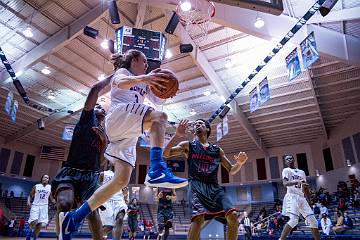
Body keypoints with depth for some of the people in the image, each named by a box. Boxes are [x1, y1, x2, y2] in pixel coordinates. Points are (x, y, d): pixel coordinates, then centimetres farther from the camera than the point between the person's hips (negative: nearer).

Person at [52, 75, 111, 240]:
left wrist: (104, 141, 1)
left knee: (92, 210, -17)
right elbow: (95, 89, -3)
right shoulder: (87, 117, 10)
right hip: (71, 171, -3)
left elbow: (100, 161, 15)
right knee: (64, 204, -28)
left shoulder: (104, 134, 22)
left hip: (91, 175, 4)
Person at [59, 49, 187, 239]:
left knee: (122, 179, -2)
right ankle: (157, 170, -47)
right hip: (118, 116, -8)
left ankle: (73, 217, 5)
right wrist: (142, 78, -34)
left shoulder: (143, 83, 32)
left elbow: (157, 100, 24)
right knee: (159, 116, -29)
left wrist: (161, 85, 4)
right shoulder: (122, 71, 11)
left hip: (128, 133, 8)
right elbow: (121, 82, -14)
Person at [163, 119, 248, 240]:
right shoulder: (188, 145, 11)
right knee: (199, 217, -27)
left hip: (214, 187, 4)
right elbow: (166, 153, -1)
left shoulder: (217, 149, 19)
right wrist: (177, 135, -14)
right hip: (197, 186, -3)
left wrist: (240, 163, -3)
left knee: (232, 216, -13)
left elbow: (231, 170, 20)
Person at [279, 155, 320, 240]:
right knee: (294, 219, -23)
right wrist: (297, 182, -31)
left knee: (313, 220, 2)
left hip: (302, 198, 7)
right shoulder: (286, 170, 2)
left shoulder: (301, 172, 22)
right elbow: (285, 183, -16)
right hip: (292, 197, -7)